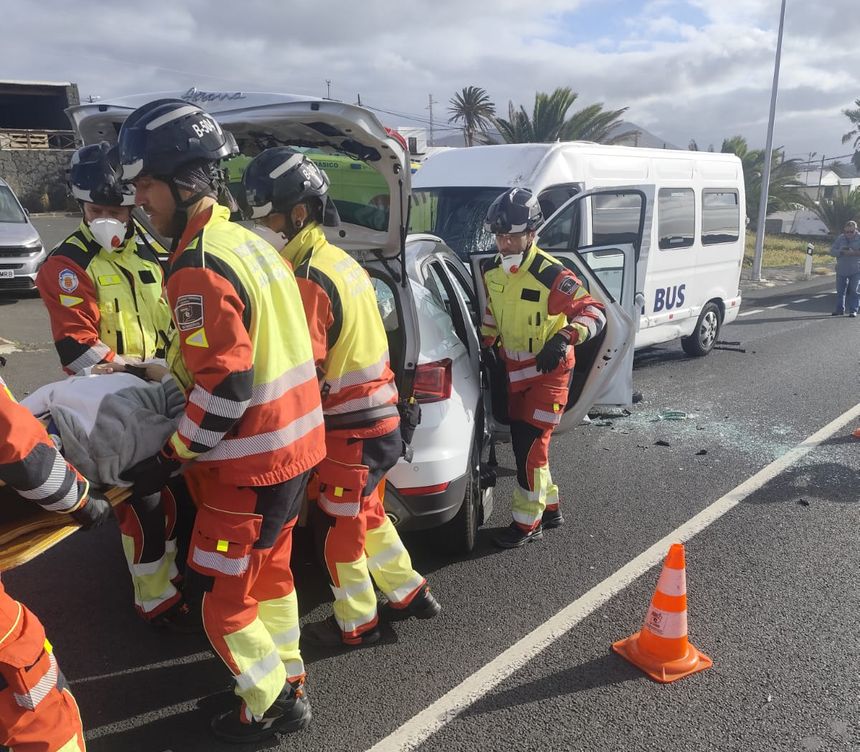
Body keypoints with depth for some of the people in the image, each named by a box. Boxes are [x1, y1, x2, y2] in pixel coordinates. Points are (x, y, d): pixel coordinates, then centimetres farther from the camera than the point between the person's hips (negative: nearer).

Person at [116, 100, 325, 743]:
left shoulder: (200, 266, -21)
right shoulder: (252, 243, 8)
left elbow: (225, 386, -25)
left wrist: (173, 457, -15)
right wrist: (171, 368, 18)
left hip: (249, 463, -9)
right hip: (294, 444, 9)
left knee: (224, 598, 8)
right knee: (270, 569, 24)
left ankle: (271, 705, 27)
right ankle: (288, 678, 41)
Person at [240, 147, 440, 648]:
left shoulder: (308, 280, -22)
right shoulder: (342, 260, 7)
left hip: (351, 428, -9)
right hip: (378, 416, 9)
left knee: (339, 526, 9)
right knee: (366, 514, 23)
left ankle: (356, 623, 26)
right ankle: (410, 594, 35)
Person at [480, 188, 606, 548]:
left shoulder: (551, 274, -22)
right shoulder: (493, 273, 0)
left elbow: (594, 311, -22)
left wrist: (565, 337, -37)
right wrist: (485, 344, 11)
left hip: (548, 371, -7)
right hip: (514, 370, 8)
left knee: (531, 445, -6)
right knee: (522, 442, 14)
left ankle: (528, 522, 10)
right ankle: (550, 507, 32)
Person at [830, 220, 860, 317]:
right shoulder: (840, 238, 4)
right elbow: (832, 250, -1)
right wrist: (842, 252, -18)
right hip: (841, 270, 3)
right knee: (840, 291, 8)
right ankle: (840, 309, 19)